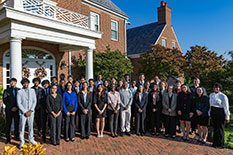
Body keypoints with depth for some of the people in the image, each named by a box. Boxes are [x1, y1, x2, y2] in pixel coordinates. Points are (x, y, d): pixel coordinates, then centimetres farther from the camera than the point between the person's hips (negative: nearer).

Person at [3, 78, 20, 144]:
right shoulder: (6, 91, 7)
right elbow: (5, 101, 1)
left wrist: (17, 107, -7)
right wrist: (11, 108, -9)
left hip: (17, 110, 1)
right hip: (9, 110, 0)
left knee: (17, 124, 4)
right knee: (8, 124, 3)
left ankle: (16, 136, 15)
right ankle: (8, 138, 14)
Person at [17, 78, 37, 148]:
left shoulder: (32, 91, 5)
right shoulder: (19, 92, -3)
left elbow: (34, 101, 3)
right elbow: (19, 103, -6)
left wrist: (31, 110, -8)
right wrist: (25, 112, -11)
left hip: (31, 112, 2)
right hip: (23, 112, -2)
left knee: (31, 126, 11)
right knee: (22, 127, 1)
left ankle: (31, 139, 26)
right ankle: (22, 142, 15)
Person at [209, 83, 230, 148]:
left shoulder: (223, 96, -12)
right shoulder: (211, 95, 6)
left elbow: (226, 107, -10)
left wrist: (227, 117, -9)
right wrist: (210, 113, 13)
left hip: (220, 113, -5)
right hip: (213, 112, 6)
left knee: (220, 128, 4)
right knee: (215, 128, 13)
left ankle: (221, 144, 19)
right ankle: (215, 143, 24)